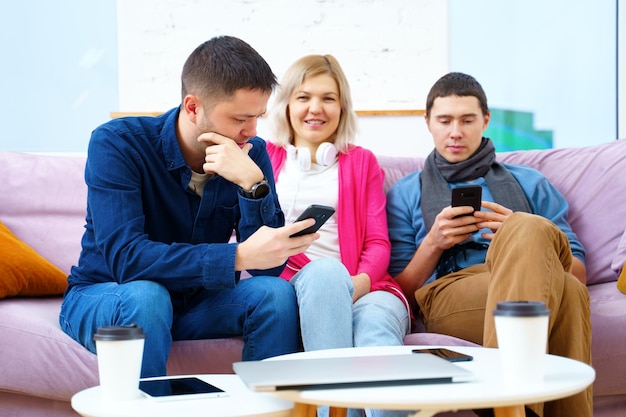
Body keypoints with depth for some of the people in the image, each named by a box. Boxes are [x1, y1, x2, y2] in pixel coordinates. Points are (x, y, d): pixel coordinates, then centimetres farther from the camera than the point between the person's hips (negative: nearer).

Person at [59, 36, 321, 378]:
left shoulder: (251, 154, -8)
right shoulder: (115, 144, -20)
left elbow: (269, 266, -15)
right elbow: (125, 259, -32)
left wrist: (253, 183, -30)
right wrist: (239, 256, -40)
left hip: (195, 302, 3)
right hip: (102, 296, -3)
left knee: (275, 292, -22)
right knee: (145, 296, -35)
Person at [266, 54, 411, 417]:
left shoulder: (362, 162, 27)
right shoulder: (264, 156, 25)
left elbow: (378, 242, 14)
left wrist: (360, 282, -10)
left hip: (361, 289, 1)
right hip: (290, 288, -1)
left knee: (377, 329, -36)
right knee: (326, 272, -38)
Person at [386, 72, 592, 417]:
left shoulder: (529, 184, 29)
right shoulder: (406, 195, 25)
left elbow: (579, 273, 18)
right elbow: (402, 293, 17)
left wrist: (523, 237, -1)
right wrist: (432, 244, -2)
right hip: (446, 295, -2)